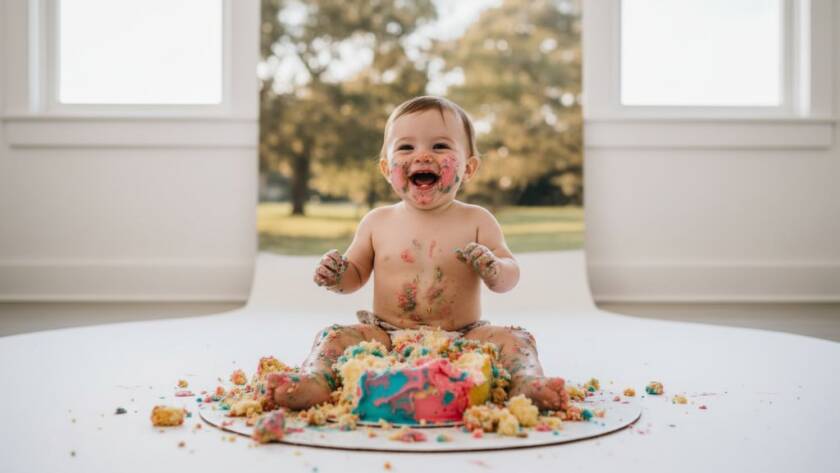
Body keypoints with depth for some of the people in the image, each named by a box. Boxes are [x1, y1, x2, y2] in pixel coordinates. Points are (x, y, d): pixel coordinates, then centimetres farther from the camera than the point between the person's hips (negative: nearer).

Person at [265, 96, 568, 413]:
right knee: (335, 337, -19)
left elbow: (510, 276, 0)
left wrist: (493, 269, -24)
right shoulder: (377, 222, 5)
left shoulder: (477, 221, 0)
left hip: (461, 340, -1)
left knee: (514, 339, -20)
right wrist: (338, 277, -9)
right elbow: (357, 274, 14)